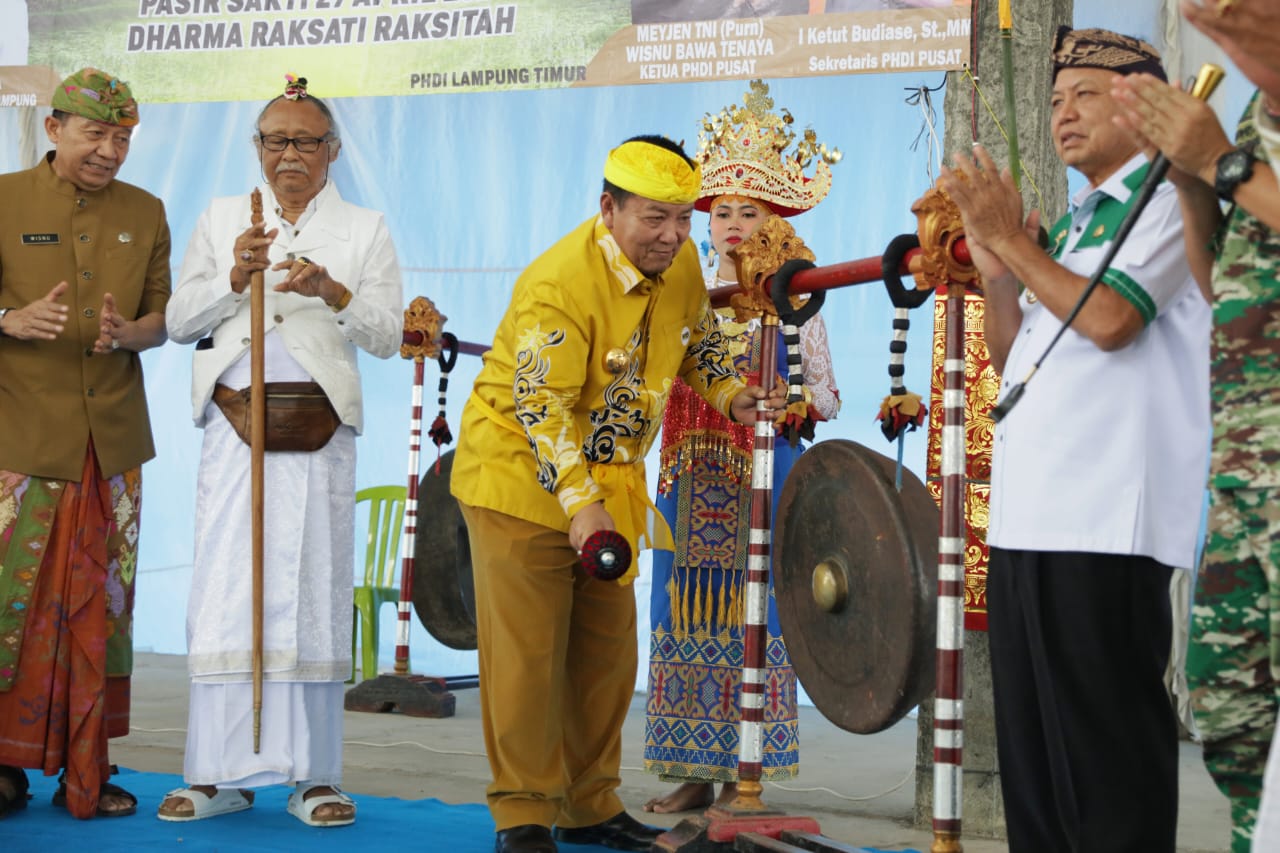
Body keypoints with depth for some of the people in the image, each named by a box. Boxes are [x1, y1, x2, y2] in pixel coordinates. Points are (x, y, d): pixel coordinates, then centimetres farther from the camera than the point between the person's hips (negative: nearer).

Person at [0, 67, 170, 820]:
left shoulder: (145, 214, 11)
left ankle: (87, 772, 13)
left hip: (113, 440, 3)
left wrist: (129, 333, -12)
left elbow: (163, 316, 11)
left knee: (102, 604, 5)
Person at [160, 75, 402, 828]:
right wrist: (234, 277, -9)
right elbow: (179, 322, 9)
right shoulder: (222, 220, 16)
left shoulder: (364, 229, 12)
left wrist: (333, 291, -14)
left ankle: (313, 774, 3)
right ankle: (220, 772, 3)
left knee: (313, 589, -3)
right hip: (235, 421, 1)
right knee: (225, 589, -4)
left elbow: (387, 335, 3)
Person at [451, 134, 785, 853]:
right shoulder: (560, 283, -25)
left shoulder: (680, 262, -3)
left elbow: (697, 336, 18)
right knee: (527, 650, -6)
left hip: (608, 479, 7)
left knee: (607, 648, 10)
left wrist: (730, 395, 3)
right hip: (522, 474, -7)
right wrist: (580, 503, -35)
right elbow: (541, 406, -28)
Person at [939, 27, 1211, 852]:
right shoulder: (1071, 225, 23)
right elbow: (1013, 360, 24)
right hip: (1027, 519, 9)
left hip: (1105, 525, -9)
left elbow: (1109, 318, -16)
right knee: (1031, 742, 12)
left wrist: (1007, 237, -8)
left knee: (1106, 741, -7)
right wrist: (997, 273, 10)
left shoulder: (1168, 197, -1)